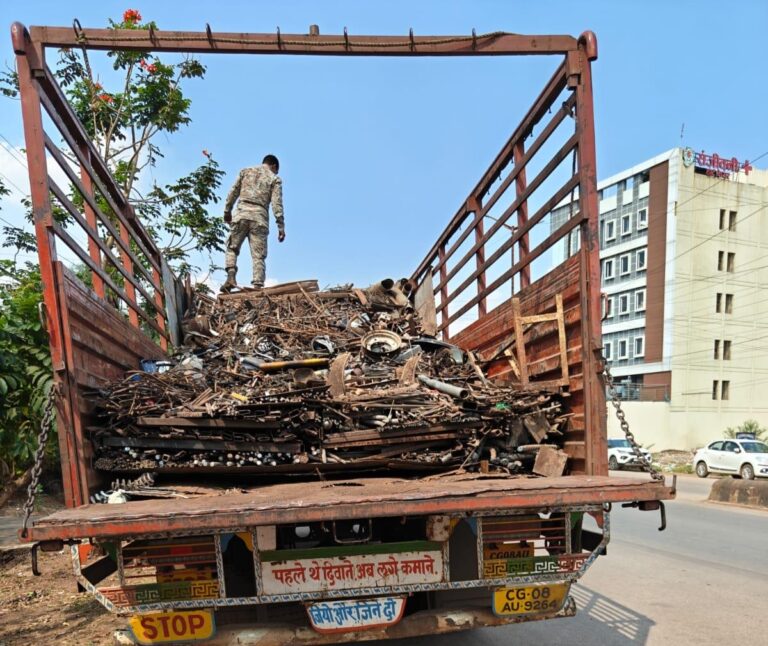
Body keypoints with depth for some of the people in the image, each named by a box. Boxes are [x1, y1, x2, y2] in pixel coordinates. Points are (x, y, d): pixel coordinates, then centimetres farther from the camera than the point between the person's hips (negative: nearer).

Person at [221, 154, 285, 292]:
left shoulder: (245, 171, 17)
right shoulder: (275, 179, 9)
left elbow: (233, 192, 13)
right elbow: (277, 204, -1)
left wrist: (227, 210, 22)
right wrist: (281, 226, -3)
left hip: (241, 214, 1)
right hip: (260, 218, -1)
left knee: (232, 248, 13)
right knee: (258, 255, -1)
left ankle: (231, 276, -7)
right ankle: (258, 285, -10)